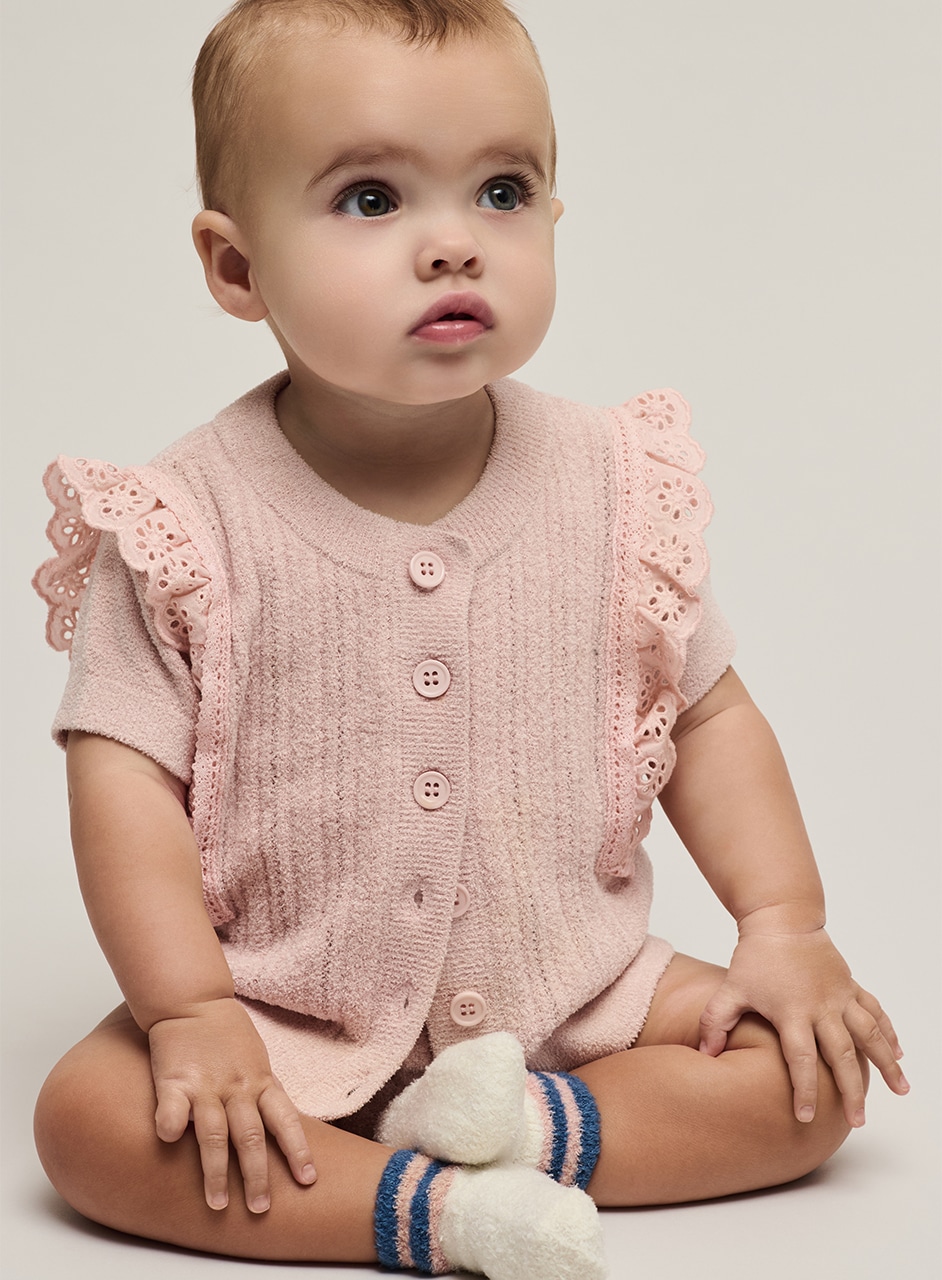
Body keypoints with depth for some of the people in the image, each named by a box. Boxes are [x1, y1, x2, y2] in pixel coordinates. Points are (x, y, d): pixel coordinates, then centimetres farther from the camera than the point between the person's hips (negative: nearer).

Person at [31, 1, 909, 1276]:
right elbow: (125, 772, -13)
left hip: (574, 994, 2)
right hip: (289, 1019, -2)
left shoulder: (612, 487, -5)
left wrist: (786, 924, -5)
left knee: (814, 1074, -12)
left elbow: (706, 713, 4)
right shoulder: (189, 525, -13)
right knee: (88, 1117, -25)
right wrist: (191, 1012, -21)